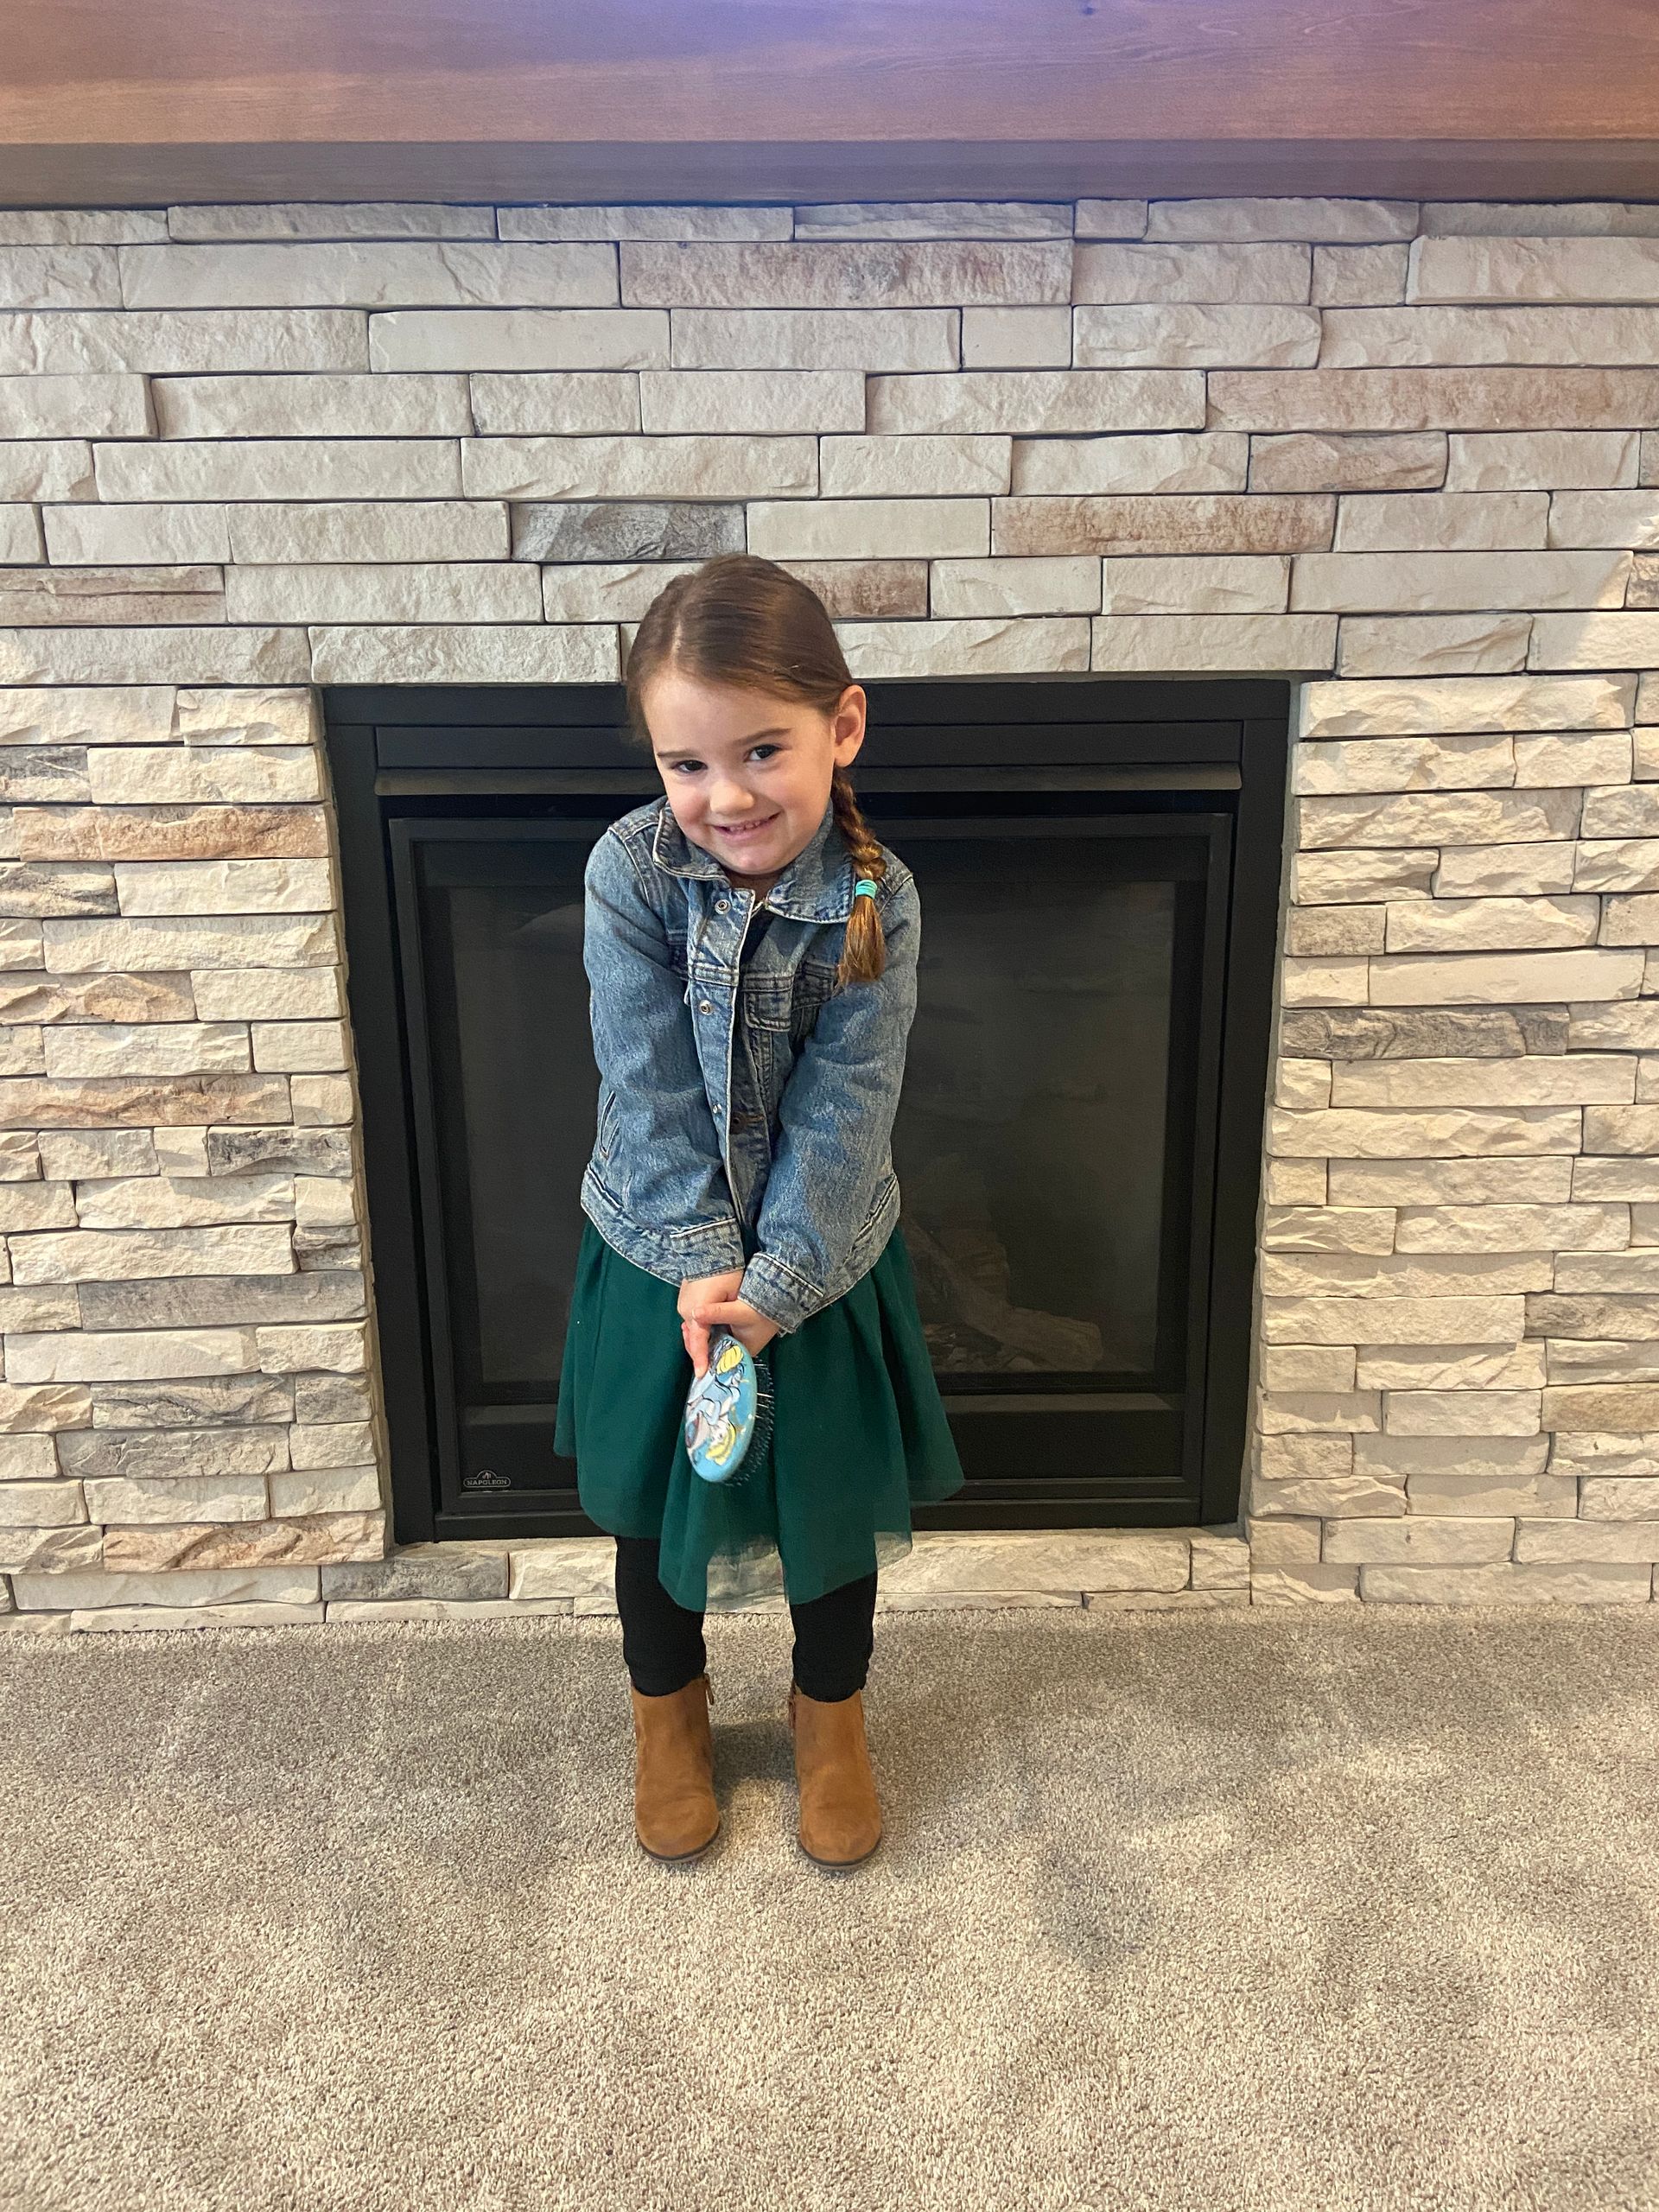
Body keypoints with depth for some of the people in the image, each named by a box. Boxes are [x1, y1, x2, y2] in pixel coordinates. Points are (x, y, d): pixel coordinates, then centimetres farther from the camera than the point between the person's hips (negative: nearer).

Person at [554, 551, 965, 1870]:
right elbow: (653, 1093, -17)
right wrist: (701, 1266, -19)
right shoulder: (631, 873, -18)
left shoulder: (875, 902, -18)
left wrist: (774, 1283, -21)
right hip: (662, 1254, 1)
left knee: (833, 1501, 17)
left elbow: (841, 1118, -17)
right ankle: (668, 1706, 45)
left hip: (822, 1257, 0)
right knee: (653, 1503, 18)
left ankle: (832, 1713, 44)